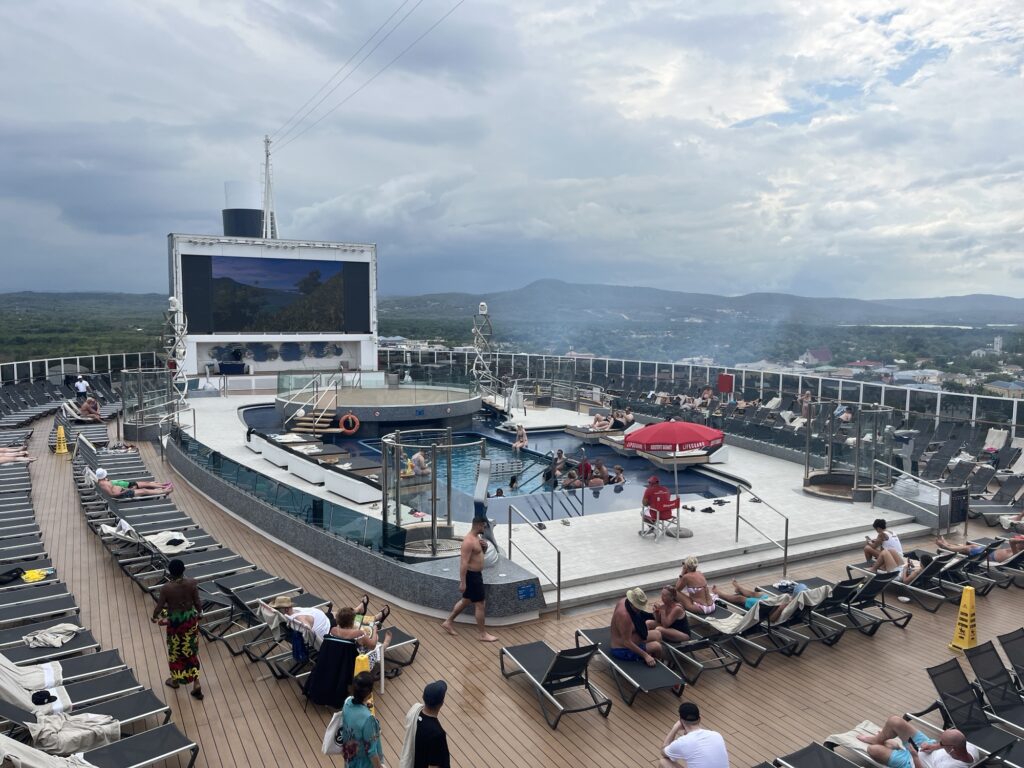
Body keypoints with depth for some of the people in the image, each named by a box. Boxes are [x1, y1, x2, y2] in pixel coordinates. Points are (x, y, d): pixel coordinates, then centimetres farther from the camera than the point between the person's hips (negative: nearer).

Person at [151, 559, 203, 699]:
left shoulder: (166, 588, -22)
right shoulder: (192, 583, -16)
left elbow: (159, 607, -13)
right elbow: (197, 602, -8)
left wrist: (154, 617, 9)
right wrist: (200, 613, 13)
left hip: (175, 622, -2)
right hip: (190, 619, 2)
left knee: (175, 651, 20)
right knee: (191, 650, 14)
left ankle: (175, 680, 39)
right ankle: (196, 684, 14)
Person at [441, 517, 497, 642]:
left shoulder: (476, 537, 6)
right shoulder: (469, 541, -24)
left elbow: (481, 552, 22)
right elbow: (464, 563, -26)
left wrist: (485, 546, -1)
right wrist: (462, 582, -26)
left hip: (475, 574, 10)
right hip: (472, 575, -10)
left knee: (466, 601, 21)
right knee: (480, 604, -1)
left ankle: (448, 622, 33)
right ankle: (482, 634, 11)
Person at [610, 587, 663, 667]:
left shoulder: (625, 600, -7)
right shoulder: (624, 615, -35)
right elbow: (627, 642, -31)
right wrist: (645, 655, -26)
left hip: (627, 637, 10)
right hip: (623, 650, -10)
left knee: (657, 634, 13)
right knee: (657, 646, -9)